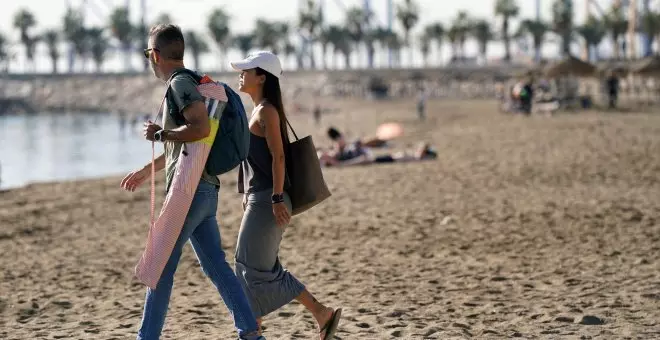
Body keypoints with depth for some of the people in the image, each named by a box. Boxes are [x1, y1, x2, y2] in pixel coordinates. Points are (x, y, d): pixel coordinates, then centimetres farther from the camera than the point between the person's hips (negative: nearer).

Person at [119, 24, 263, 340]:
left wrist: (159, 134, -16)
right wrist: (146, 171, 37)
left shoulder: (180, 83, -10)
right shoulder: (188, 83, 20)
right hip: (205, 188, 10)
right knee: (216, 264, 7)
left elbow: (201, 128, -27)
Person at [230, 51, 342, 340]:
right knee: (250, 265, 9)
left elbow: (278, 156, -19)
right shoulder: (259, 111, 17)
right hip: (258, 198, 10)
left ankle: (322, 313, -5)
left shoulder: (267, 111, -12)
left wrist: (277, 199, -24)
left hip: (267, 199, -10)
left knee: (257, 267, -8)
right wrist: (248, 194, 22)